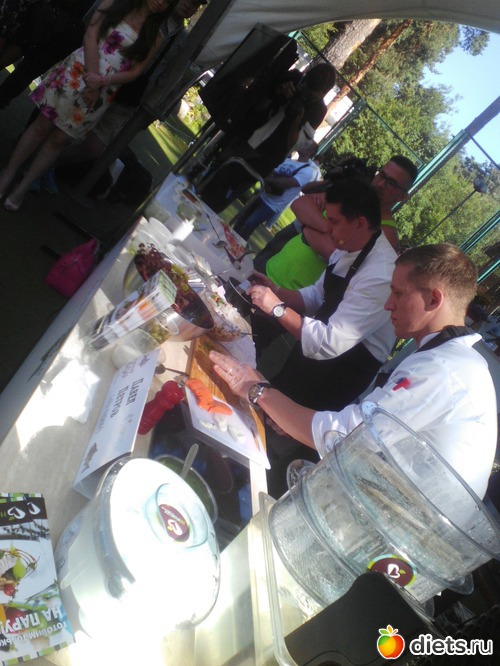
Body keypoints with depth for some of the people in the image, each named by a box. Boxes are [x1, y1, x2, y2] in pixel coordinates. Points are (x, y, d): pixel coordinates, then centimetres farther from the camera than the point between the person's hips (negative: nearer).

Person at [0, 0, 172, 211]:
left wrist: (101, 81, -17)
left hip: (102, 93, 1)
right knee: (42, 126, 4)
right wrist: (92, 79, -17)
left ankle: (22, 187, 17)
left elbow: (135, 71, -2)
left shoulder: (156, 36, 3)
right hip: (76, 72, 0)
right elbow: (91, 36, -6)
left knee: (58, 140, 6)